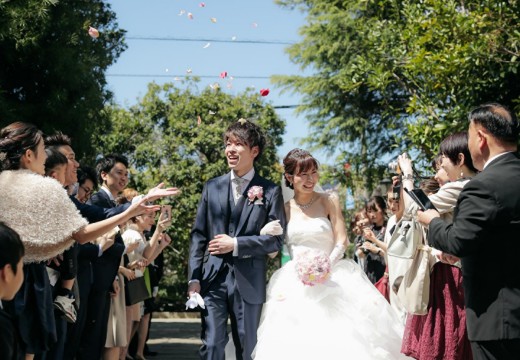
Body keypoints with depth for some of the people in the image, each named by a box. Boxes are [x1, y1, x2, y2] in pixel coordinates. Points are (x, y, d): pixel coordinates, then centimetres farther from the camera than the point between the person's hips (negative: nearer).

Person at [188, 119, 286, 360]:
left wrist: (235, 244, -13)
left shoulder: (270, 191, 0)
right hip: (213, 278, 2)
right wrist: (194, 278, -1)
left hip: (249, 282, -2)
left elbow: (276, 240, -5)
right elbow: (198, 234, 7)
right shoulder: (212, 187, 9)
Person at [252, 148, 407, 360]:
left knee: (338, 338, -11)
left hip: (331, 278, -1)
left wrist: (328, 265, -18)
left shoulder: (329, 201, 3)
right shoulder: (284, 208, 8)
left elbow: (341, 241, -2)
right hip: (295, 285, 1)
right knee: (297, 343, -8)